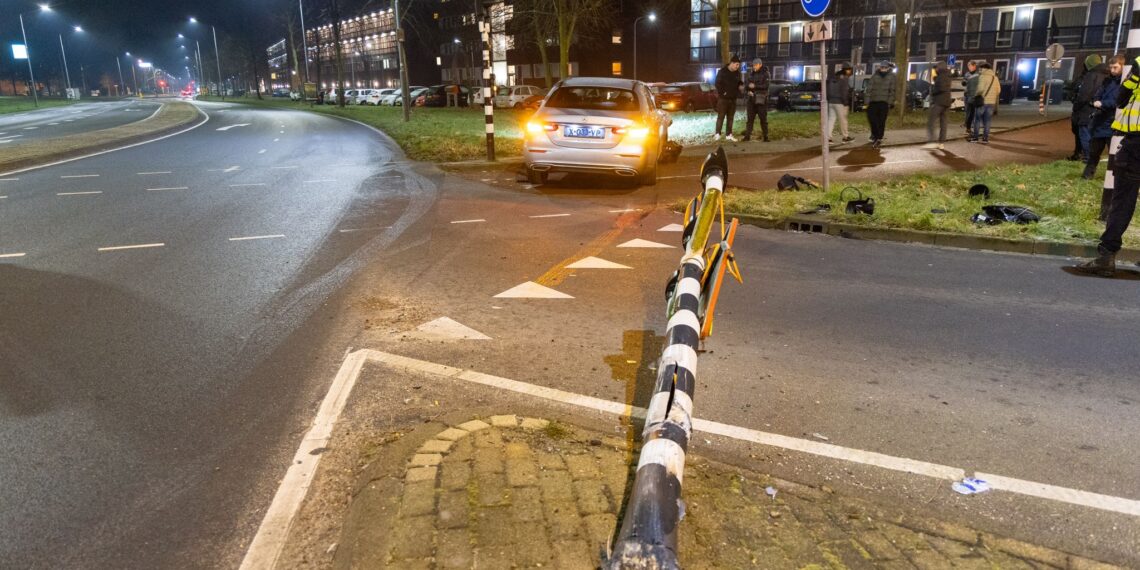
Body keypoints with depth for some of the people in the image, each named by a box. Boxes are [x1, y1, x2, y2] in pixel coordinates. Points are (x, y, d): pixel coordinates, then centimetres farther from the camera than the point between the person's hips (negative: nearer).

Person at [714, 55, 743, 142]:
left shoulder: (737, 73, 10)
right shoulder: (722, 71, -6)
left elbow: (739, 83, 21)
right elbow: (718, 84, -9)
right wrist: (722, 93, -16)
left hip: (733, 99, 6)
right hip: (723, 98, -6)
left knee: (730, 117, 7)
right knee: (721, 117, -7)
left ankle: (728, 135, 11)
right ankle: (717, 134, -4)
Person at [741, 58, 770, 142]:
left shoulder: (765, 73, -2)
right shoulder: (751, 73, 11)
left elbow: (766, 85, -13)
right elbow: (747, 84, 14)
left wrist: (755, 86, -19)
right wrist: (748, 91, -4)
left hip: (761, 99, -4)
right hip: (751, 99, 4)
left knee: (763, 118, -2)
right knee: (750, 118, 3)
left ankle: (765, 136, 3)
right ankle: (747, 135, 6)